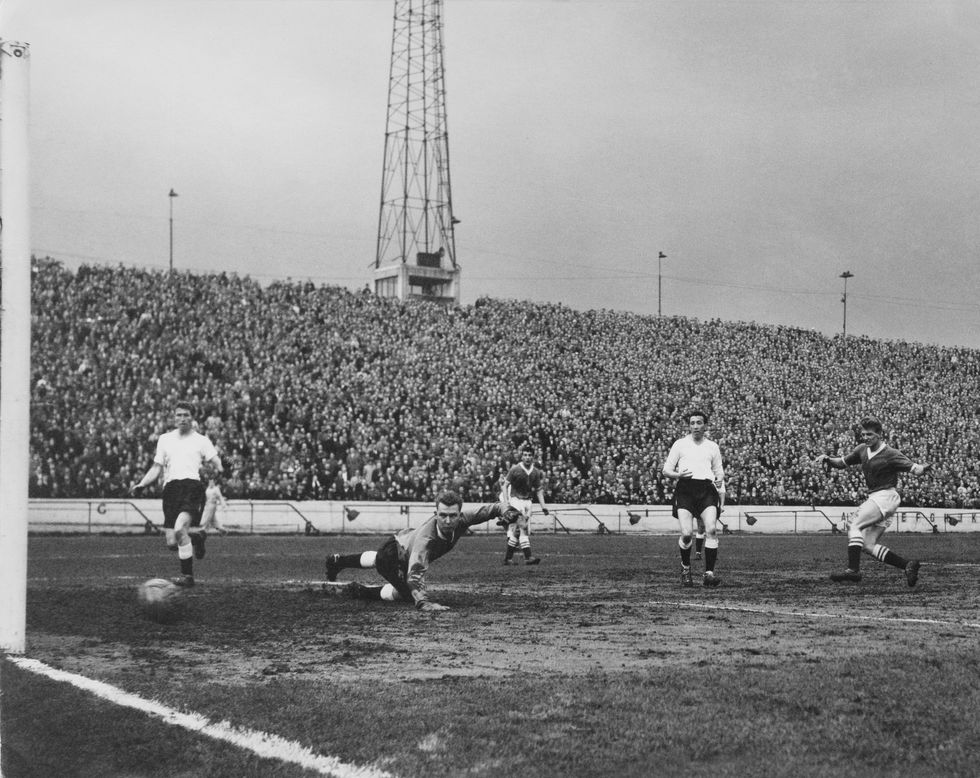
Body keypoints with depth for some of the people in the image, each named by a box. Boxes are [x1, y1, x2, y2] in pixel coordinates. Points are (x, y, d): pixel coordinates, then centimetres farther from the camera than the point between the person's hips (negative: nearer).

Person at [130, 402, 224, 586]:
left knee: (180, 529, -28)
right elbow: (157, 468, 21)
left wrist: (218, 469, -16)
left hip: (192, 484, -4)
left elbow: (216, 463, 5)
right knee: (171, 543, -5)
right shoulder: (165, 439, 20)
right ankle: (195, 537, 25)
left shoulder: (201, 440, 11)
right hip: (170, 487, 4)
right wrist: (141, 484, 9)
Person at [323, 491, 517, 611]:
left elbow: (485, 510, -17)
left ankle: (337, 561, 62)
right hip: (393, 553, -8)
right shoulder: (426, 537, -49)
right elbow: (416, 573, -56)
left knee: (379, 560, 35)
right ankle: (360, 591, 13)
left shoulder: (461, 521, -32)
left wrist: (504, 510, -36)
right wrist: (424, 602, -68)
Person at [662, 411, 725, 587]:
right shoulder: (680, 444, 14)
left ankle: (709, 573, -17)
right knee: (686, 533, -16)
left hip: (707, 490, 2)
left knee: (711, 529, -20)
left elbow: (719, 473, 24)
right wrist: (678, 474, -9)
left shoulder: (713, 447, 20)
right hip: (685, 489, -1)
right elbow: (666, 470, 12)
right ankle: (685, 568, 9)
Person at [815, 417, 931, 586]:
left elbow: (913, 468, -13)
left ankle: (853, 569, -26)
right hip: (875, 497, 8)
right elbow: (842, 462, 21)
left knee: (854, 525, -20)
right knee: (868, 546, 2)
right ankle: (908, 565, 4)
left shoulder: (891, 454, -9)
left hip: (886, 496, -8)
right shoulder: (862, 449, 12)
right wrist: (828, 459, 2)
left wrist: (923, 468, -35)